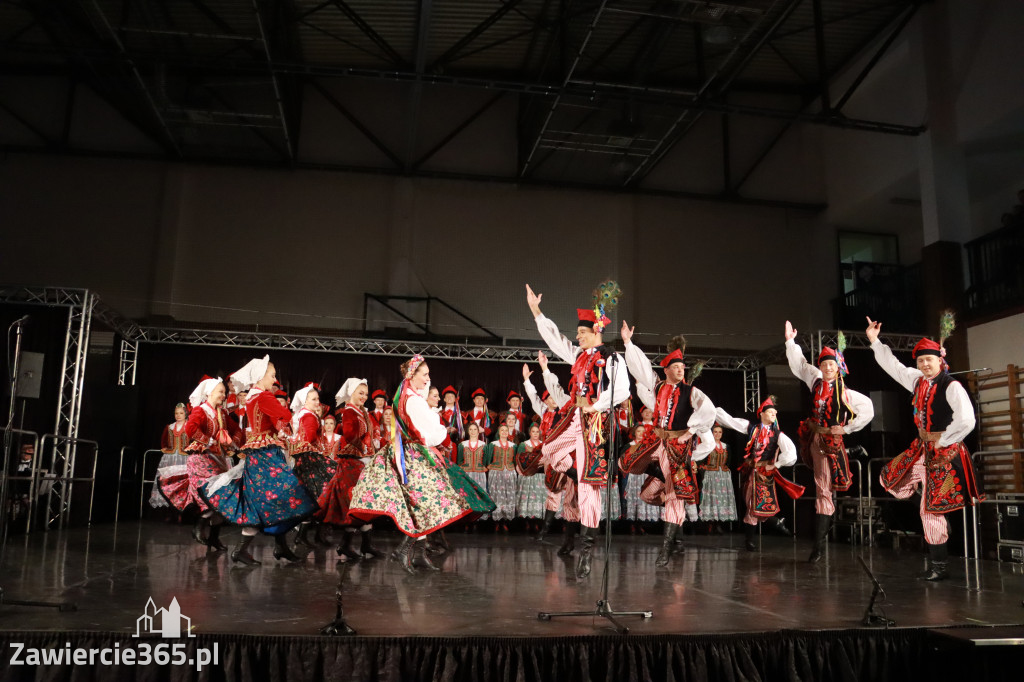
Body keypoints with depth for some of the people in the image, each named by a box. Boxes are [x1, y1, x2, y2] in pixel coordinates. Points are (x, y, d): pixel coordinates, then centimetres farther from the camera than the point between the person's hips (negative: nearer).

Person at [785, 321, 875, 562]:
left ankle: (819, 544, -4)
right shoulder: (816, 381, 6)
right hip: (812, 437, 5)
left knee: (823, 490, -5)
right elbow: (799, 364, 14)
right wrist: (791, 341, 13)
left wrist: (847, 429, -5)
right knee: (822, 488, 15)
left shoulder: (846, 393, -6)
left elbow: (868, 411, -2)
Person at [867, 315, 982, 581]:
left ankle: (940, 567, 12)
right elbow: (893, 366, 16)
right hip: (922, 449, 8)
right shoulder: (917, 380, 5)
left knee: (931, 510, -2)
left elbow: (966, 421, -26)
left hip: (944, 452, -8)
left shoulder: (952, 387, -18)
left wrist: (942, 439, -15)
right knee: (889, 480, 16)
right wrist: (874, 341, 12)